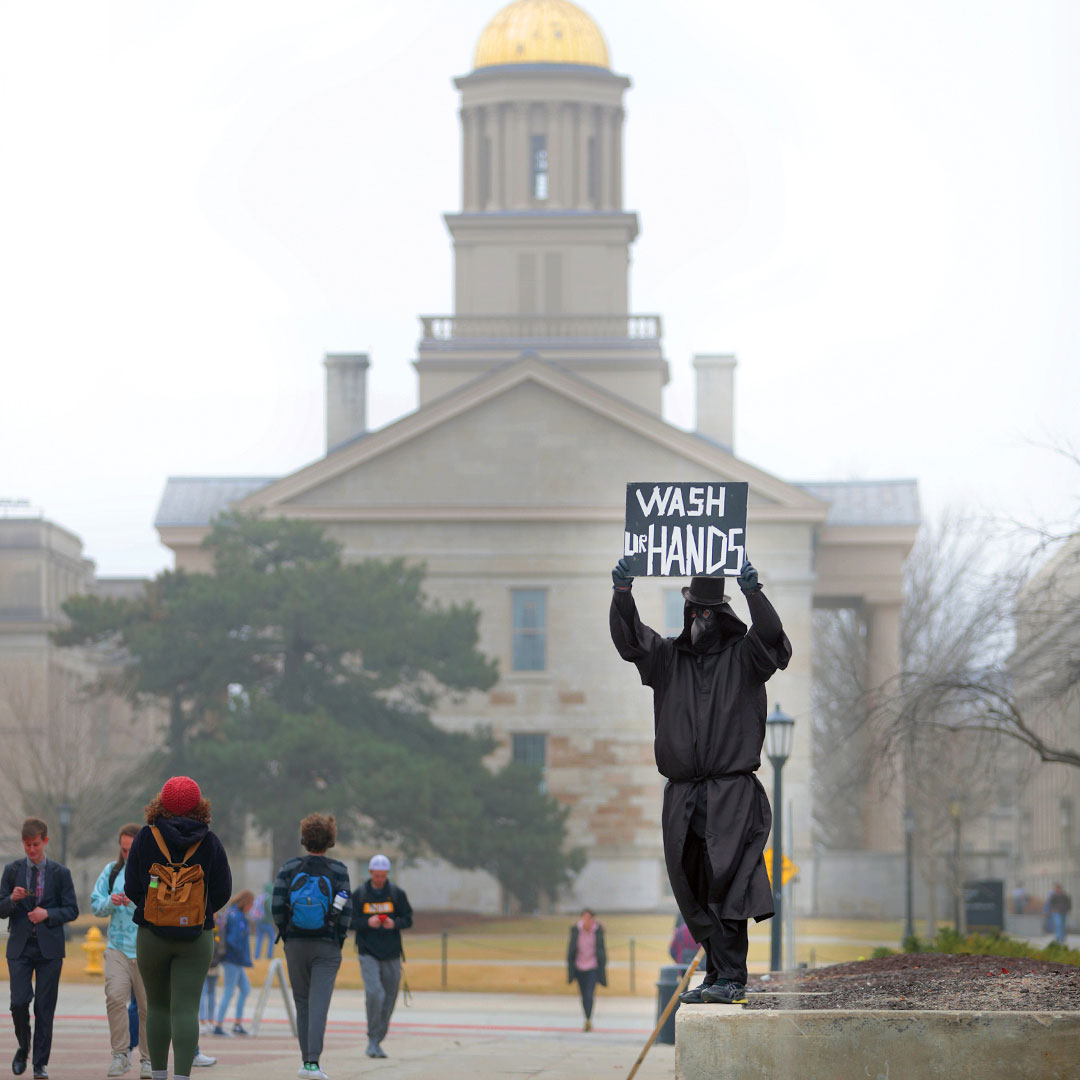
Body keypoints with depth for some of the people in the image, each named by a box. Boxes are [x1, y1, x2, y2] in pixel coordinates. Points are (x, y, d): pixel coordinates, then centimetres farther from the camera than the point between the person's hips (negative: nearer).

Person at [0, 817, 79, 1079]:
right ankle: (23, 1047, 17)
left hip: (49, 948, 0)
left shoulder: (60, 873, 3)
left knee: (45, 1008, -1)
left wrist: (48, 914, -13)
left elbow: (72, 910, 3)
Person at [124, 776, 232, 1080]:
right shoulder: (210, 842, -4)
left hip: (151, 936, 0)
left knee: (157, 1006, 14)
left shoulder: (146, 838, -5)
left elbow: (131, 887, -4)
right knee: (186, 1009, -3)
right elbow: (222, 892, -1)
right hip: (197, 938, 0)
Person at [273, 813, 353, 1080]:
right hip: (327, 947, -2)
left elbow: (277, 906, -5)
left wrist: (285, 935, 8)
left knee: (302, 1002, 14)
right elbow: (346, 910, -8)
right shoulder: (338, 870, -4)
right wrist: (339, 940, 4)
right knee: (319, 1003, -6)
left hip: (295, 945, 2)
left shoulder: (289, 867, 0)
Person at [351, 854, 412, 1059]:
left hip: (391, 954, 2)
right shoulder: (359, 895, 3)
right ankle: (373, 1040, -10)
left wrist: (395, 923, -16)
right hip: (368, 953, -2)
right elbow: (350, 921, 2)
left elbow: (408, 919, 6)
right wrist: (367, 923, -18)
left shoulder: (397, 894, 6)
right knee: (374, 993, -19)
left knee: (389, 998, 4)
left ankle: (377, 1042, 17)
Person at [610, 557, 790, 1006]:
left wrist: (754, 594, -30)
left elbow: (770, 640, -15)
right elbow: (629, 641, 0)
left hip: (732, 795, -4)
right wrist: (622, 594, -17)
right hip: (682, 796, 4)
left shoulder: (743, 657, 4)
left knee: (726, 885, -13)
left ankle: (730, 979, -15)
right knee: (694, 891, 5)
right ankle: (718, 973, 14)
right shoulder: (668, 658, 14)